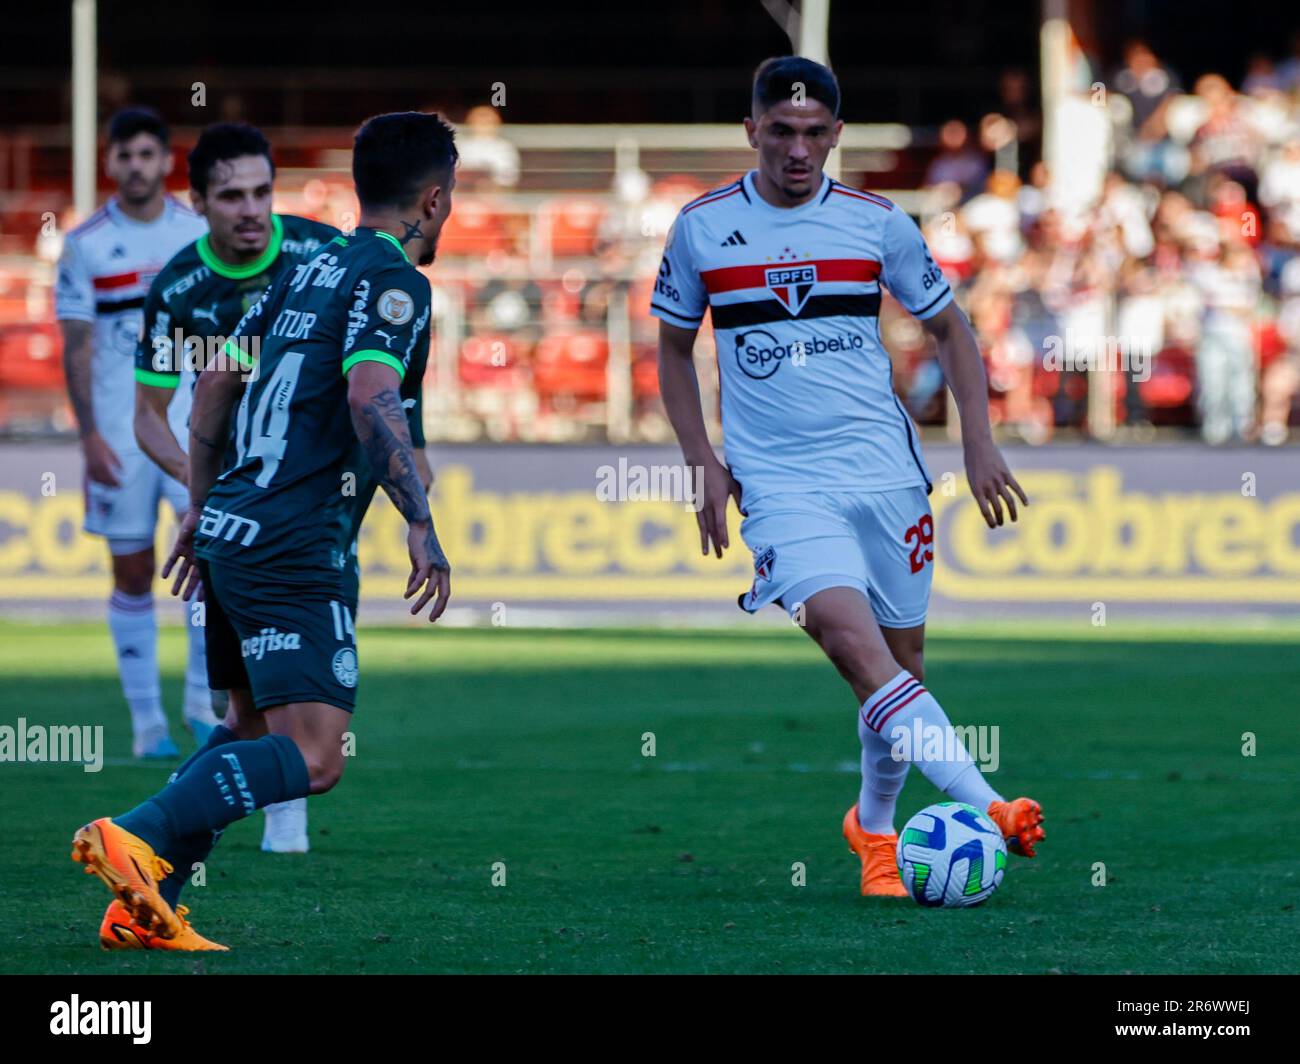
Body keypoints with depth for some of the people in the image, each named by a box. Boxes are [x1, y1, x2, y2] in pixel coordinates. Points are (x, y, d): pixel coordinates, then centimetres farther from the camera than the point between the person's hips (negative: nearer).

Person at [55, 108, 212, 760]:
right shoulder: (84, 246, -1)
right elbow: (76, 346, -3)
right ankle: (147, 722, 11)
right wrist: (89, 434, -10)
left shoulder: (201, 235, 5)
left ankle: (202, 698, -1)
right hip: (119, 431, -1)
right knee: (132, 574, 2)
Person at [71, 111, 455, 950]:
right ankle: (135, 839, -26)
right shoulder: (394, 281, -7)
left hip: (229, 528, 9)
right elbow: (371, 399, -22)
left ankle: (147, 903, 14)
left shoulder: (309, 272, 17)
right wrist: (422, 525, -21)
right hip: (292, 549, -9)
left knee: (251, 727, 21)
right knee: (312, 759, -14)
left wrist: (201, 508, 28)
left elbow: (217, 382, 21)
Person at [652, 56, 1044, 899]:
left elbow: (949, 328, 14)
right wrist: (704, 466, 5)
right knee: (853, 640, -24)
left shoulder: (877, 222, 3)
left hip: (886, 471, 3)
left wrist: (980, 444, 5)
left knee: (902, 658, 7)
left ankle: (875, 823, 32)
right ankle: (986, 806, -34)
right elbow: (674, 349, 14)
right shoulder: (702, 227, 2)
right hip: (780, 481, -2)